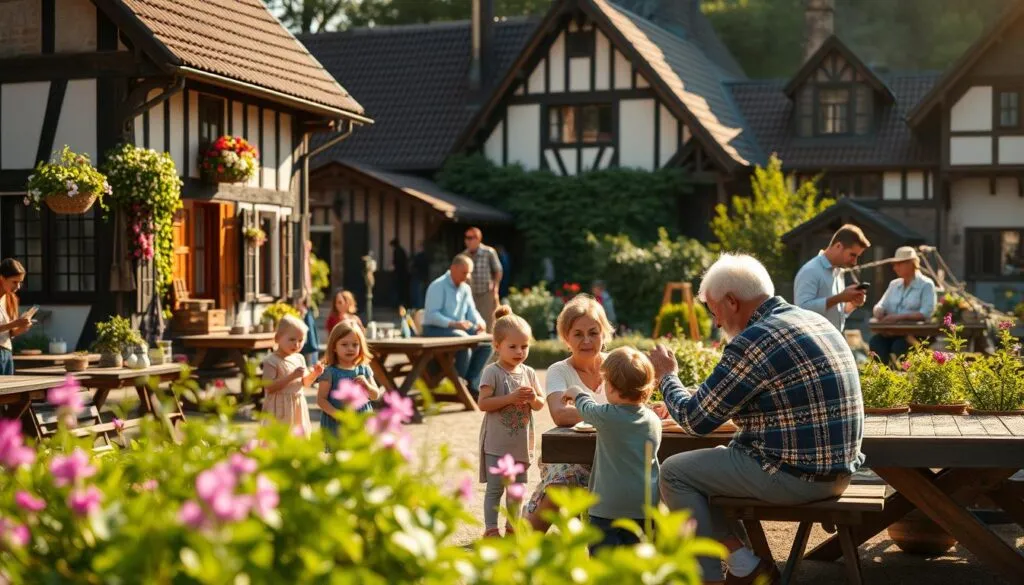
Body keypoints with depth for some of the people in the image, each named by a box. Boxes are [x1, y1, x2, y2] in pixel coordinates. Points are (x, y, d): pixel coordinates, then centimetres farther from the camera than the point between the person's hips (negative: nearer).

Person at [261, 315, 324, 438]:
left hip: (298, 407, 7)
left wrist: (314, 374, -4)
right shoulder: (271, 361, -14)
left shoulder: (299, 358, 7)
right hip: (280, 409, -7)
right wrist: (292, 376, -26)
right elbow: (269, 387, -22)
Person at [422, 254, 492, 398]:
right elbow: (432, 314, -19)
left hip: (458, 329, 8)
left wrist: (480, 322, -11)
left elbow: (471, 311, 13)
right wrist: (453, 323, -32)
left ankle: (472, 384, -14)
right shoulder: (438, 286, -11)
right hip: (434, 329, -8)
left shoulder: (465, 289, 14)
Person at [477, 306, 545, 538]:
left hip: (521, 442, 6)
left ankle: (512, 525, 30)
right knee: (495, 487, -3)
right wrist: (511, 398, -23)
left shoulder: (529, 373, 6)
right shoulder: (492, 372, -10)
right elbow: (483, 403, -18)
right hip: (497, 442, -6)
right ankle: (491, 529, 2)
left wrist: (533, 398, -12)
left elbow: (540, 405, 10)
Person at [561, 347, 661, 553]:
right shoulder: (654, 420, 3)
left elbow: (587, 408, 9)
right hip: (647, 503, 5)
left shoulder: (606, 416, -13)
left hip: (610, 503, -5)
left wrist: (577, 393, 32)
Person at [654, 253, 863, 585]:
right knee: (713, 461, 24)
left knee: (675, 473, 1)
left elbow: (696, 420, -10)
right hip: (836, 469, 10)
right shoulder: (814, 321, 12)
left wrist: (667, 377, 9)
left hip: (796, 475, -10)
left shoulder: (753, 341, -17)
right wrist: (681, 401, 27)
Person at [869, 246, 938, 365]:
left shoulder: (926, 285, 0)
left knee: (899, 346, -36)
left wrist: (899, 317, -21)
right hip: (892, 331, 5)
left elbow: (926, 313, -12)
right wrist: (878, 312, -11)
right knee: (876, 342, -28)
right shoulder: (894, 284, 19)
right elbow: (880, 306, 15)